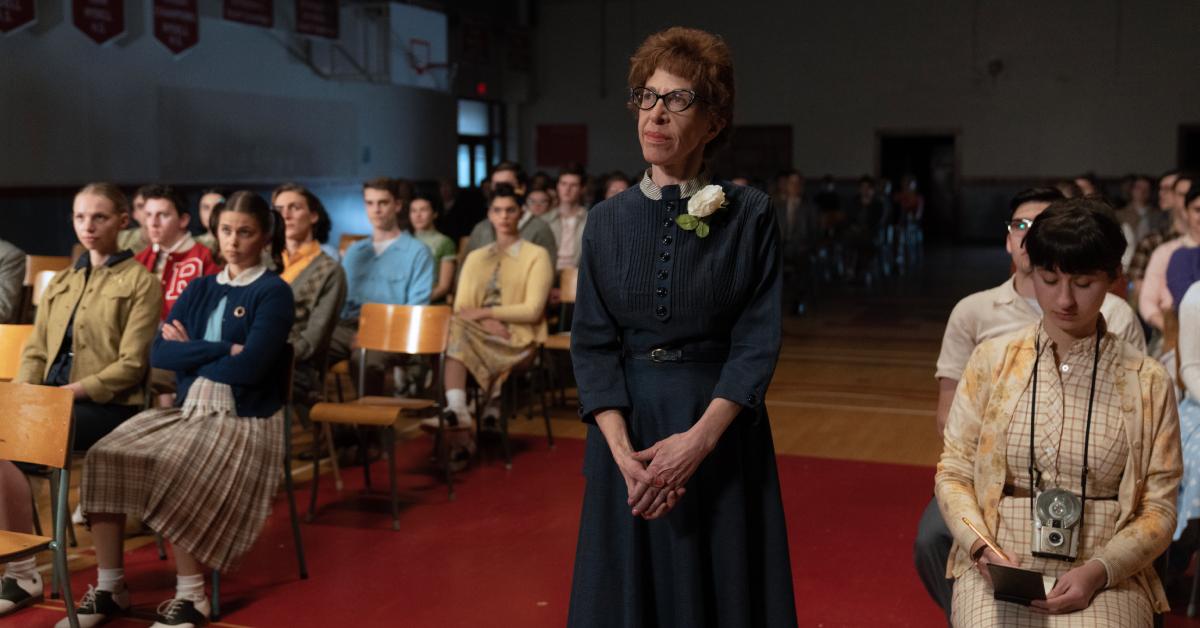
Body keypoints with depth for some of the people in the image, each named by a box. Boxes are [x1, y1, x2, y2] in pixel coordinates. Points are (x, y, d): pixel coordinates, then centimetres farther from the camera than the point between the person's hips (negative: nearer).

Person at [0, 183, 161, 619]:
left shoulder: (140, 282, 0)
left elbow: (130, 365, -8)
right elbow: (36, 351, 17)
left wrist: (73, 390, -19)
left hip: (107, 404, -6)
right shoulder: (60, 282, 21)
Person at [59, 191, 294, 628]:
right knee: (104, 458, -16)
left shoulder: (274, 293, -4)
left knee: (174, 478, -30)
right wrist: (222, 350, -11)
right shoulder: (200, 289, 14)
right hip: (187, 410, 6)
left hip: (244, 420, -6)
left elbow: (249, 367, -17)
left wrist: (191, 351, -2)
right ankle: (109, 588, -6)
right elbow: (158, 353, 1)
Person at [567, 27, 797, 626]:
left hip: (722, 429, -2)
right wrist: (623, 451, -15)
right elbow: (592, 344, -2)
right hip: (628, 431, 2)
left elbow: (757, 342, -8)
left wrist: (699, 438, -20)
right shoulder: (607, 220, 3)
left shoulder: (749, 215, -4)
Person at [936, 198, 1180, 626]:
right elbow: (952, 472, 7)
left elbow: (1159, 510, 5)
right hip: (998, 571, 1)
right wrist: (983, 547, -10)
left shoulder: (1147, 382, 3)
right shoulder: (992, 360, 5)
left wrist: (1097, 570, -11)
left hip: (1107, 578, 0)